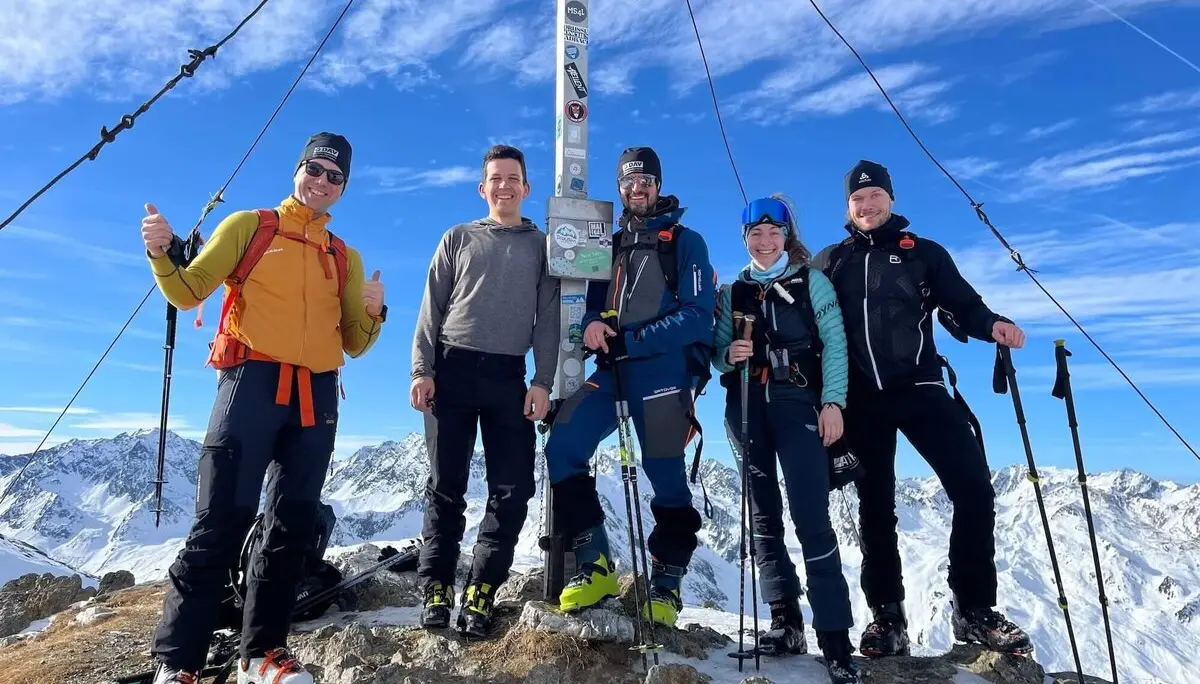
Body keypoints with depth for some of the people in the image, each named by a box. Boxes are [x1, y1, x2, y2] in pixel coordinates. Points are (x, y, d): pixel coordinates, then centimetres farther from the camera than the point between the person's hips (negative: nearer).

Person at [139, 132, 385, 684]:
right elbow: (187, 292, 3)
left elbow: (353, 345, 14)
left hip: (317, 398, 4)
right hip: (252, 384, -3)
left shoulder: (346, 258, 17)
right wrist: (161, 254, -16)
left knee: (292, 526, 6)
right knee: (221, 522, -8)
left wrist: (373, 314, -6)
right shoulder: (248, 226, 9)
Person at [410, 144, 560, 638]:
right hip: (453, 369, 0)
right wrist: (422, 369, -4)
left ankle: (481, 592, 8)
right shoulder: (458, 238, 15)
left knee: (512, 489, -4)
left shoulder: (541, 245, 14)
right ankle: (436, 587, 13)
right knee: (446, 485, 2)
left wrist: (542, 380, -6)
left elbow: (548, 319, 6)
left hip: (509, 376, 1)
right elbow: (432, 309, 9)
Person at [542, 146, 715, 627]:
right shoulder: (610, 246, 22)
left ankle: (666, 584, 17)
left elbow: (696, 316, -7)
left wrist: (629, 340, -17)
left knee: (664, 474, -3)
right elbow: (591, 303, 19)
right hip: (613, 370, 5)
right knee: (562, 448, -10)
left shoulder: (685, 242, 6)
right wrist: (592, 324, -7)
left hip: (663, 370, -5)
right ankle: (595, 565, 1)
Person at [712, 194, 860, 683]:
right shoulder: (733, 293, 15)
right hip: (746, 406, 3)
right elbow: (717, 352, 13)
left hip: (797, 402, -3)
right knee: (764, 513, 5)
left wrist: (833, 402, -11)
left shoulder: (812, 282, 9)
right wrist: (728, 355, -10)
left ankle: (835, 636, -4)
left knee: (811, 516, -11)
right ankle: (785, 619, 15)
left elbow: (834, 343, 0)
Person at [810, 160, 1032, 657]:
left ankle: (974, 609, 7)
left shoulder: (924, 254, 12)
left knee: (974, 488, -11)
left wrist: (991, 325, -16)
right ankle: (887, 616, 19)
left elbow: (960, 306, 4)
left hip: (920, 389, 0)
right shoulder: (829, 262, 13)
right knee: (875, 506, 7)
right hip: (860, 399, 1)